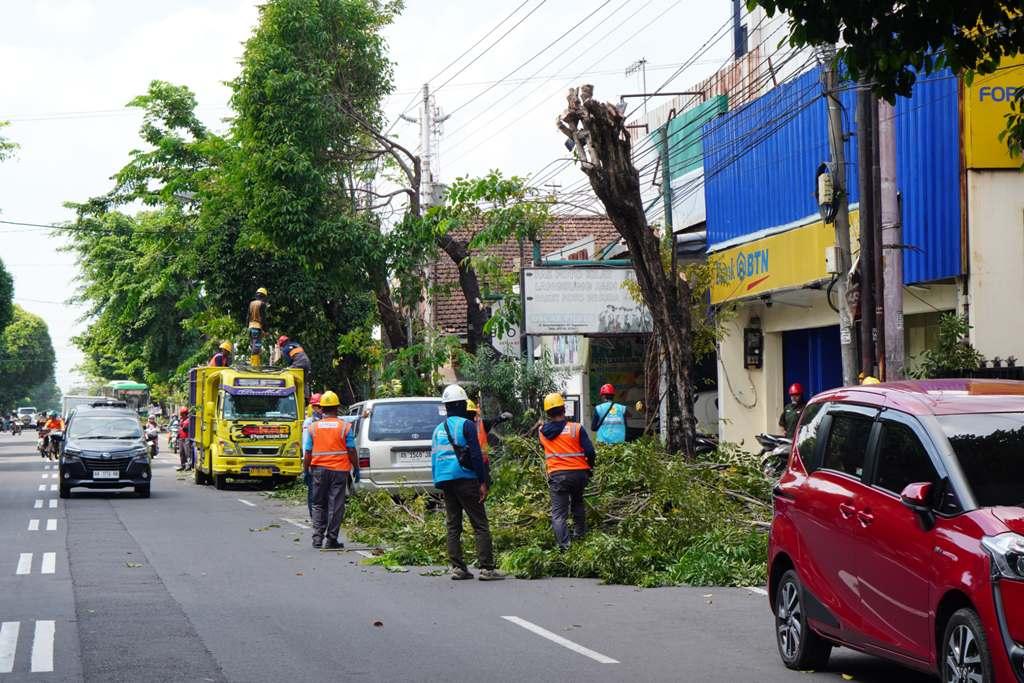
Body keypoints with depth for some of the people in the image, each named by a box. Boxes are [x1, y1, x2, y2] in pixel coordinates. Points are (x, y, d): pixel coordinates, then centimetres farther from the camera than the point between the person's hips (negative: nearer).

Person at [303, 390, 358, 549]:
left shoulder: (313, 427, 2)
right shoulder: (345, 426, -3)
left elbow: (307, 453, 2)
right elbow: (351, 451, -4)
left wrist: (306, 470, 12)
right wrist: (356, 469, 6)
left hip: (319, 470, 2)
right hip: (339, 470, -2)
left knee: (318, 505, 13)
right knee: (336, 506, 3)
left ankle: (317, 537, 5)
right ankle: (331, 540, 2)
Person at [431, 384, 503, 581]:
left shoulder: (438, 430, 15)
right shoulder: (466, 425, -5)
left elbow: (434, 459, 16)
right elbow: (476, 455, -11)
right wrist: (483, 482, -10)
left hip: (445, 482, 6)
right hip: (465, 479, -6)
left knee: (453, 526, 9)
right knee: (480, 525, -5)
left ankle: (457, 568, 6)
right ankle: (486, 568, -11)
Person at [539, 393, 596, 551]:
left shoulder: (542, 431, 0)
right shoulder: (576, 428, -8)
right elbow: (590, 452, -8)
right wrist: (590, 467, 11)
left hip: (557, 475, -1)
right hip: (579, 473, 1)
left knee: (558, 512, 0)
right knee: (578, 502, 27)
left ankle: (563, 545, -13)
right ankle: (579, 534, 33)